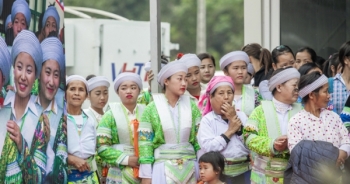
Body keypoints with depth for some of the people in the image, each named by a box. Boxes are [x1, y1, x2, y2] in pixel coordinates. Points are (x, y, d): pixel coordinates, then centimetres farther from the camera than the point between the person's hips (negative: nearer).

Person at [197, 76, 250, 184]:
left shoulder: (241, 115, 9)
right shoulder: (207, 120, -2)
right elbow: (208, 148, -16)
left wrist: (236, 121, -5)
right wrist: (230, 131, -11)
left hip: (244, 171, 3)